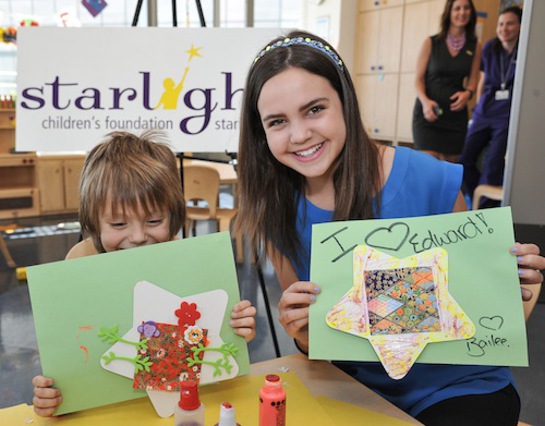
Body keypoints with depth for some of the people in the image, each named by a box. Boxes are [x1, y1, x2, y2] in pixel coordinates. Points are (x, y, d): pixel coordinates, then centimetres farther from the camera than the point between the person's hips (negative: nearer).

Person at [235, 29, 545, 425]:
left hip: (460, 388, -1)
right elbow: (315, 345, -1)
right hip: (357, 385, 2)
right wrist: (303, 330, -22)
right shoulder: (276, 210, -10)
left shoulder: (432, 182, -20)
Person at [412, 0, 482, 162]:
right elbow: (419, 79, -2)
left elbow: (473, 80, 10)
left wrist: (468, 93, -14)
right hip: (428, 112, -3)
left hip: (456, 113, 3)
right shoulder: (431, 43, 0)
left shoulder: (475, 47, 8)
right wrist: (425, 101, -20)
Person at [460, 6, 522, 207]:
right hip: (485, 113, 5)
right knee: (466, 161, 3)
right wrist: (479, 107, 12)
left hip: (509, 115, -5)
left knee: (492, 167, -9)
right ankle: (477, 203, 23)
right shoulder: (489, 49, 7)